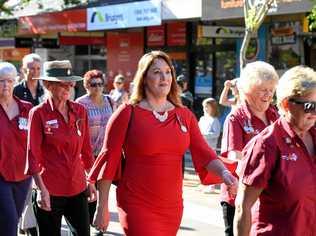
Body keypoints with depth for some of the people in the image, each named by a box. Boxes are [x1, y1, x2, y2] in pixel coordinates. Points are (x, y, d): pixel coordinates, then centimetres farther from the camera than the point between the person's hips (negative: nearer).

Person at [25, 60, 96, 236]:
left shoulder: (80, 111, 6)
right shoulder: (39, 113, -7)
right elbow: (33, 154, -8)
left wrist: (91, 182, 13)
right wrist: (41, 189, -15)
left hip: (78, 188, 4)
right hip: (50, 191, -4)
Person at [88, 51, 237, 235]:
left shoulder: (185, 116, 6)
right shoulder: (128, 114, -6)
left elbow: (203, 152, -3)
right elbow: (109, 160, -5)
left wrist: (223, 172, -24)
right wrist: (102, 209, -7)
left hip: (173, 207, 5)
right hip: (137, 207, -5)